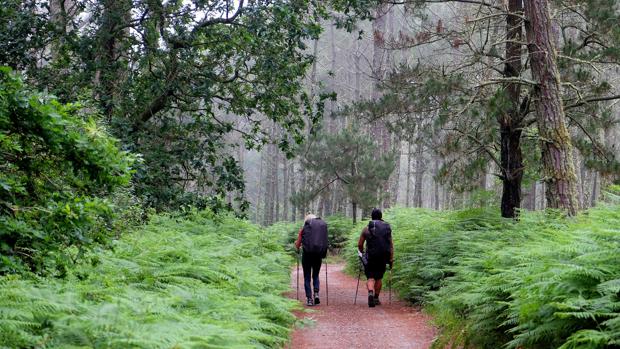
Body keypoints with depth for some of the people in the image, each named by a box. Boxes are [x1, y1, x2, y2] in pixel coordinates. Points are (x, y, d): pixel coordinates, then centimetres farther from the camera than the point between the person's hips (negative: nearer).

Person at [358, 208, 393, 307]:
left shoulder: (367, 229, 2)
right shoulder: (387, 228, 6)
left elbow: (359, 245, 5)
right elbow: (391, 244, 1)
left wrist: (362, 253, 24)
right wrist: (391, 259, 2)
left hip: (370, 257, -2)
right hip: (383, 257, 2)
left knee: (370, 278, 0)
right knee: (379, 278, 17)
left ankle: (370, 292, -27)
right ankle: (376, 298, 23)